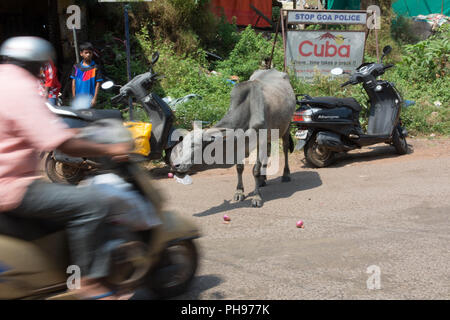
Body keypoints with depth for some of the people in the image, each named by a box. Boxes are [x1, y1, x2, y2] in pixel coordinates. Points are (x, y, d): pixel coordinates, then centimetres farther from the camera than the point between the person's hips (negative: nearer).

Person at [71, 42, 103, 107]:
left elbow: (97, 84, -2)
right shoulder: (76, 67, 7)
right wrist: (74, 98, 3)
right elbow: (73, 83, 8)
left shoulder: (95, 68, -1)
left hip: (90, 99, -3)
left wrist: (94, 98, -7)